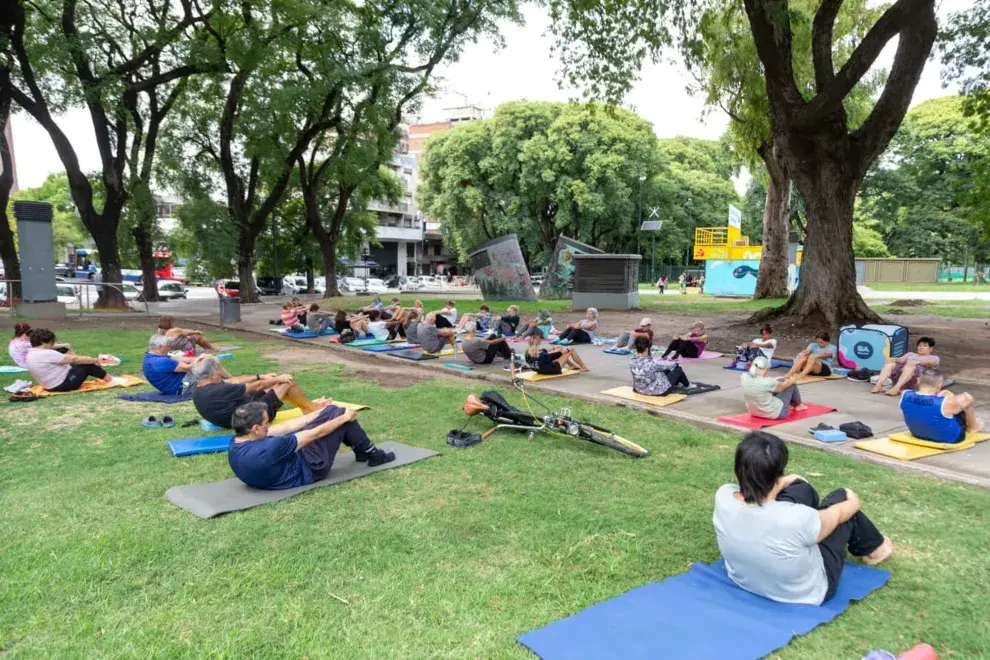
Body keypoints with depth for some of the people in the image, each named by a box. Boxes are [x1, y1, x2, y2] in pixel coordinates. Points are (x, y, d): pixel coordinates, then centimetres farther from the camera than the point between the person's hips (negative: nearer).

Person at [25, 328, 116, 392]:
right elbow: (74, 359, -19)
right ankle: (110, 380, 10)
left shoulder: (30, 355, 8)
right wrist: (94, 360, -10)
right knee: (89, 365, -4)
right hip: (64, 384, -10)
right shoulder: (47, 354, -22)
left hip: (52, 386, 10)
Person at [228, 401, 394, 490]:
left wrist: (319, 412, 7)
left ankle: (361, 451, 29)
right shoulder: (268, 449, -38)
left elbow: (287, 428, -1)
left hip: (295, 456, 9)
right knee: (340, 415, -5)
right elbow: (315, 434, -25)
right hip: (309, 469, -9)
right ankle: (373, 455, 16)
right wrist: (345, 417, -10)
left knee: (332, 411, 10)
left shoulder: (236, 443, -10)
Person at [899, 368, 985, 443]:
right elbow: (967, 399, -9)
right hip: (949, 439, -4)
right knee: (967, 397, 9)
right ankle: (972, 427, 36)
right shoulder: (947, 403, -33)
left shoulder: (905, 395, -22)